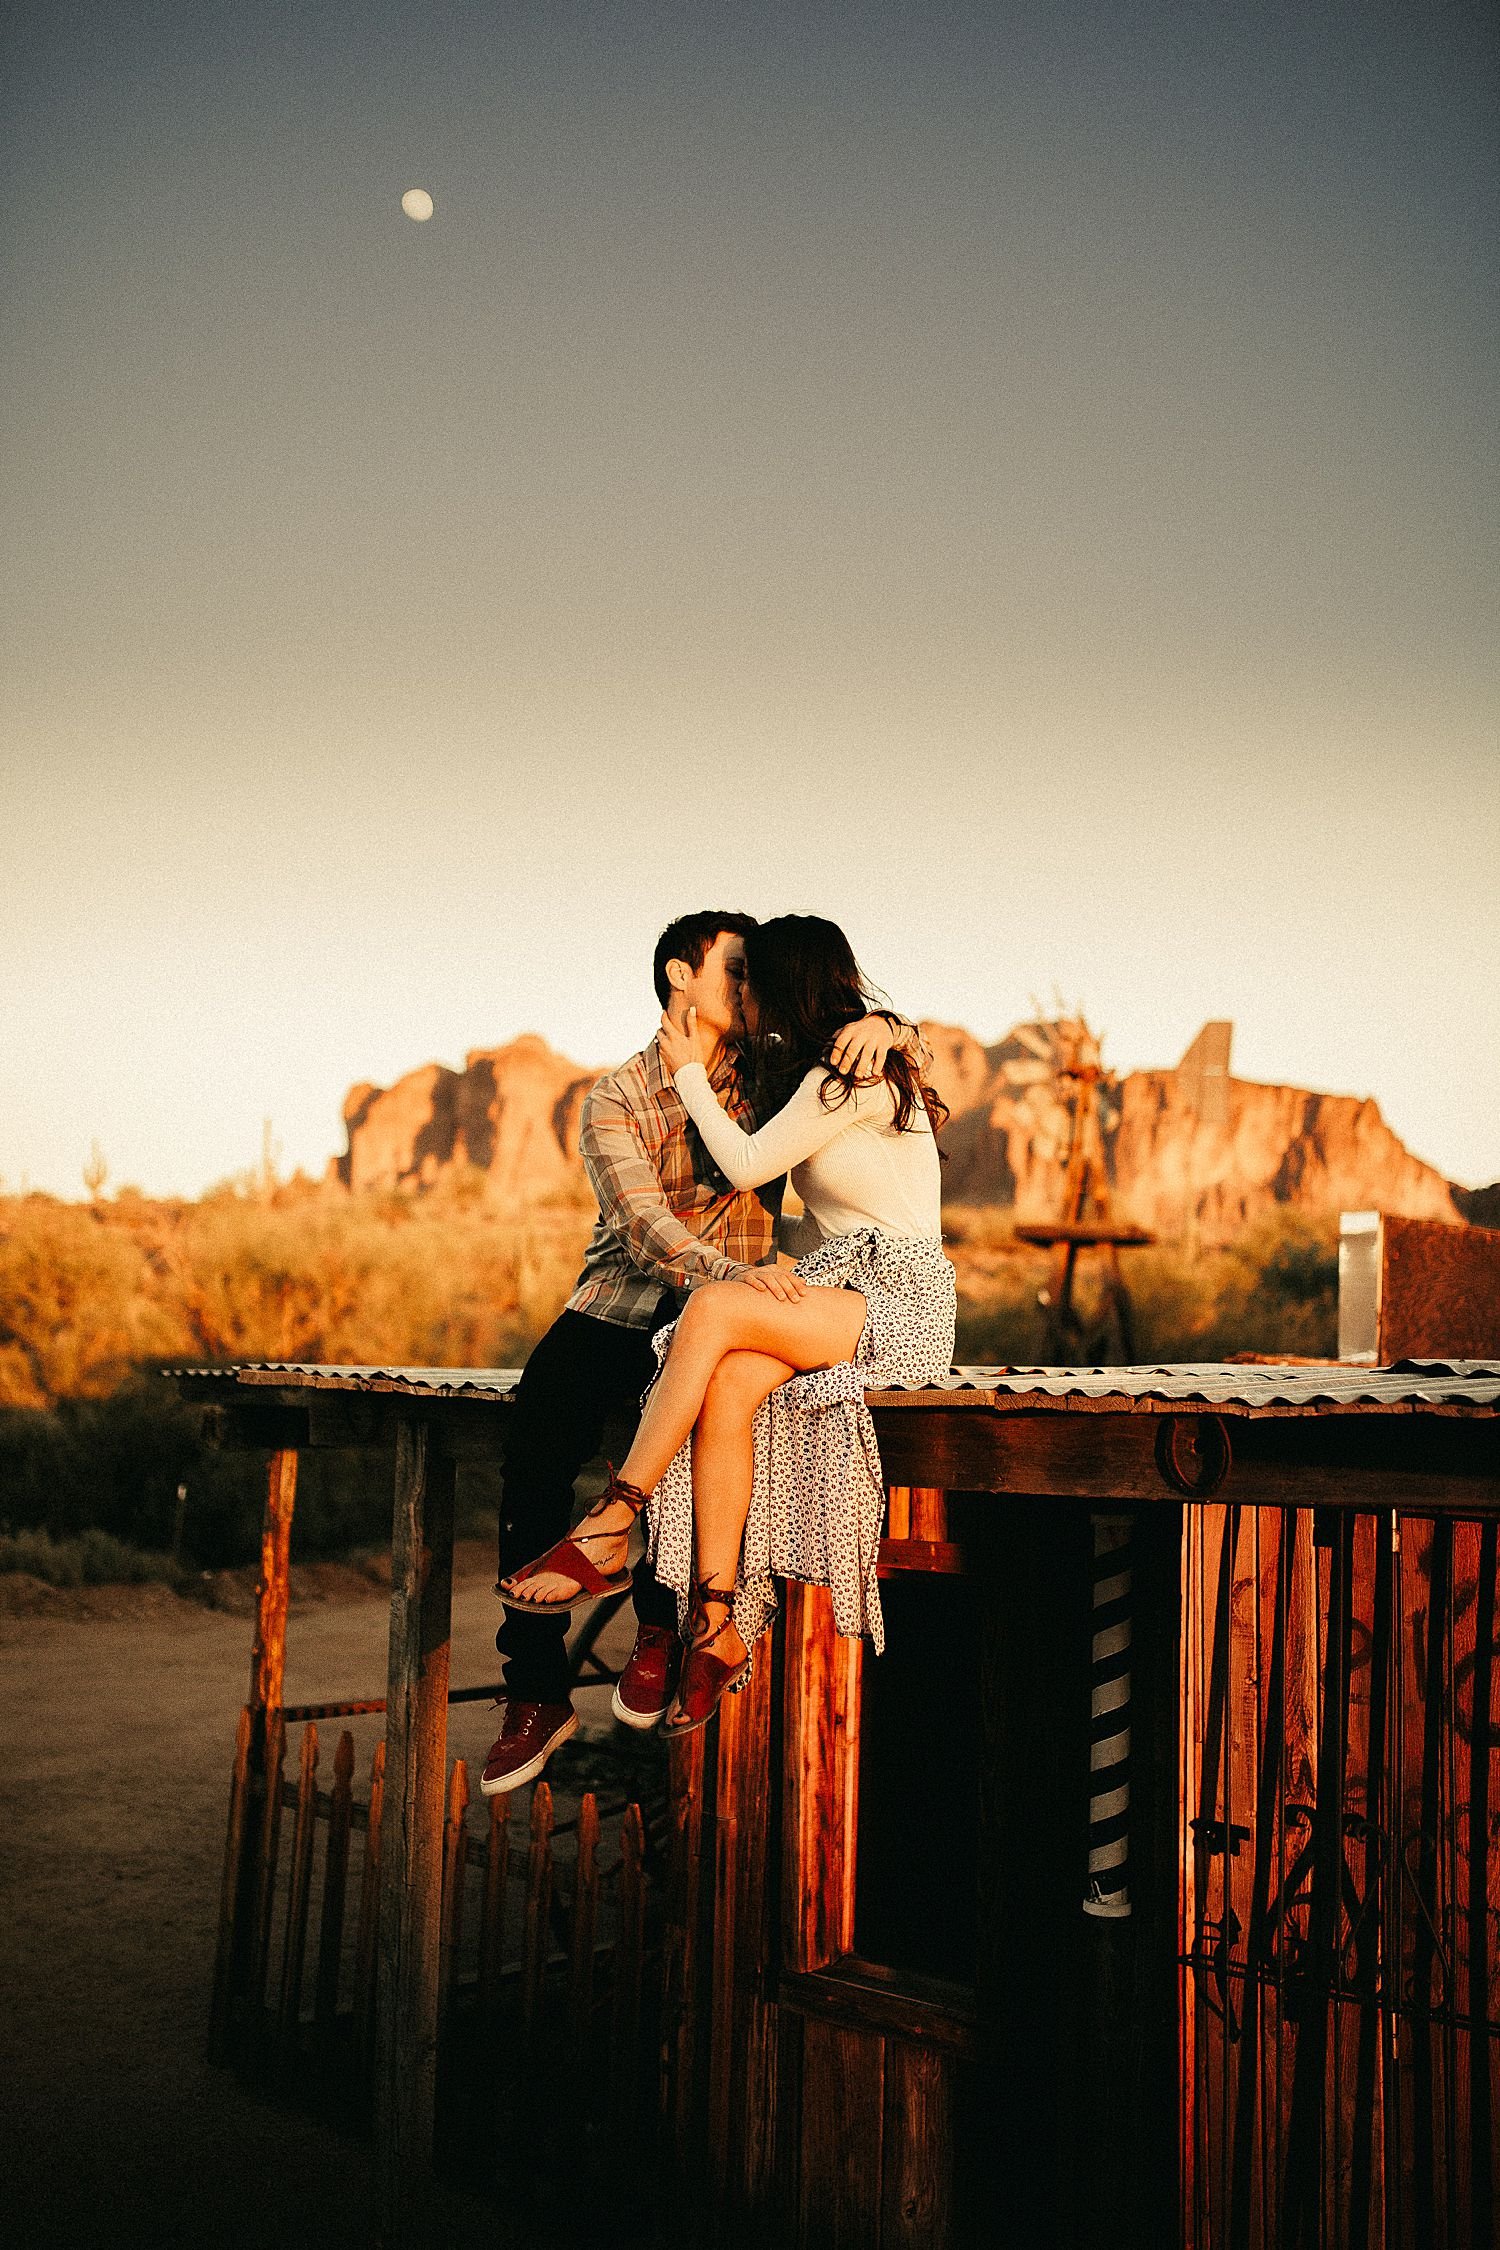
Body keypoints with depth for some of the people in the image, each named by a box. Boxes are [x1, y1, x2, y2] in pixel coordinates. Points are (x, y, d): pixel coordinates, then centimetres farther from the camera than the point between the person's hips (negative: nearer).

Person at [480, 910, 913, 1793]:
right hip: (618, 1304, 0)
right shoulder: (616, 1101, 1)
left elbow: (905, 1042, 12)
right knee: (537, 1429, -26)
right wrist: (732, 1274, -35)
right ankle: (538, 1691, -18)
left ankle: (660, 1621, -15)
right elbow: (642, 1222, -15)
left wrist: (879, 1025, -14)